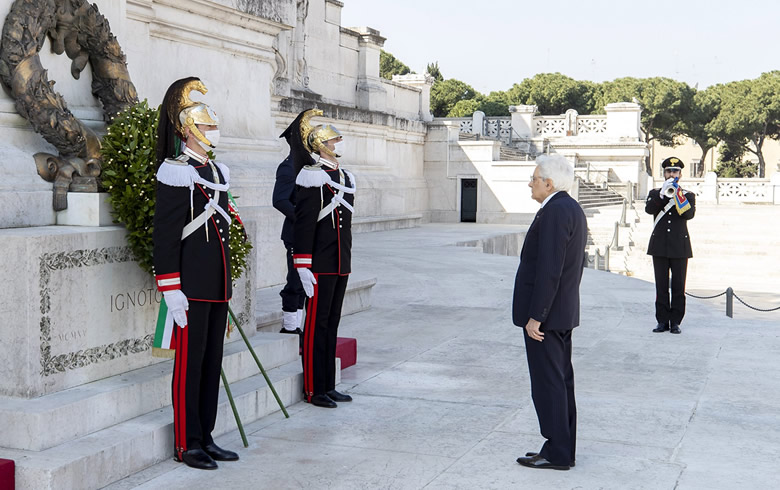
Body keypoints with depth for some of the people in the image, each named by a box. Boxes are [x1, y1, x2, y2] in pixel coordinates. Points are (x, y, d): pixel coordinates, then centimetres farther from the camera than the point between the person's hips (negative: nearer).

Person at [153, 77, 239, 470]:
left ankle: (206, 438, 22)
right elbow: (164, 236, -13)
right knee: (190, 362, 0)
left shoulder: (218, 172, 14)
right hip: (192, 287, -8)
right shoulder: (175, 172, -11)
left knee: (212, 361, 12)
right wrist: (171, 290, -17)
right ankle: (188, 444, 10)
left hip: (218, 285, 8)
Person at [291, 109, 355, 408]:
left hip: (341, 265, 8)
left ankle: (328, 386, 21)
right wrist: (303, 268, -18)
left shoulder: (347, 178, 15)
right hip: (320, 265, -8)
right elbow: (304, 225, -14)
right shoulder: (313, 177, -10)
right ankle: (314, 390, 7)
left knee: (332, 324, 13)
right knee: (317, 325, -1)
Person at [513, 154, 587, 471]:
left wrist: (535, 316, -21)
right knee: (560, 381, 14)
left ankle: (556, 453, 4)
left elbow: (549, 269, -24)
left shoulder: (555, 211, -19)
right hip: (563, 312, 11)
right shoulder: (572, 209, 13)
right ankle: (563, 450, 21)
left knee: (547, 384, -3)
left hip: (544, 314, -10)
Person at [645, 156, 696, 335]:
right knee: (661, 285, 1)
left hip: (680, 247, -1)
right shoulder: (655, 193, 11)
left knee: (678, 286, -1)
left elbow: (689, 214, -10)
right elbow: (648, 209, -9)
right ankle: (662, 321, 6)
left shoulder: (688, 195, 9)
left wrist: (678, 195, -22)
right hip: (660, 246, 1)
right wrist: (662, 194, -20)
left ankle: (675, 321, 5)